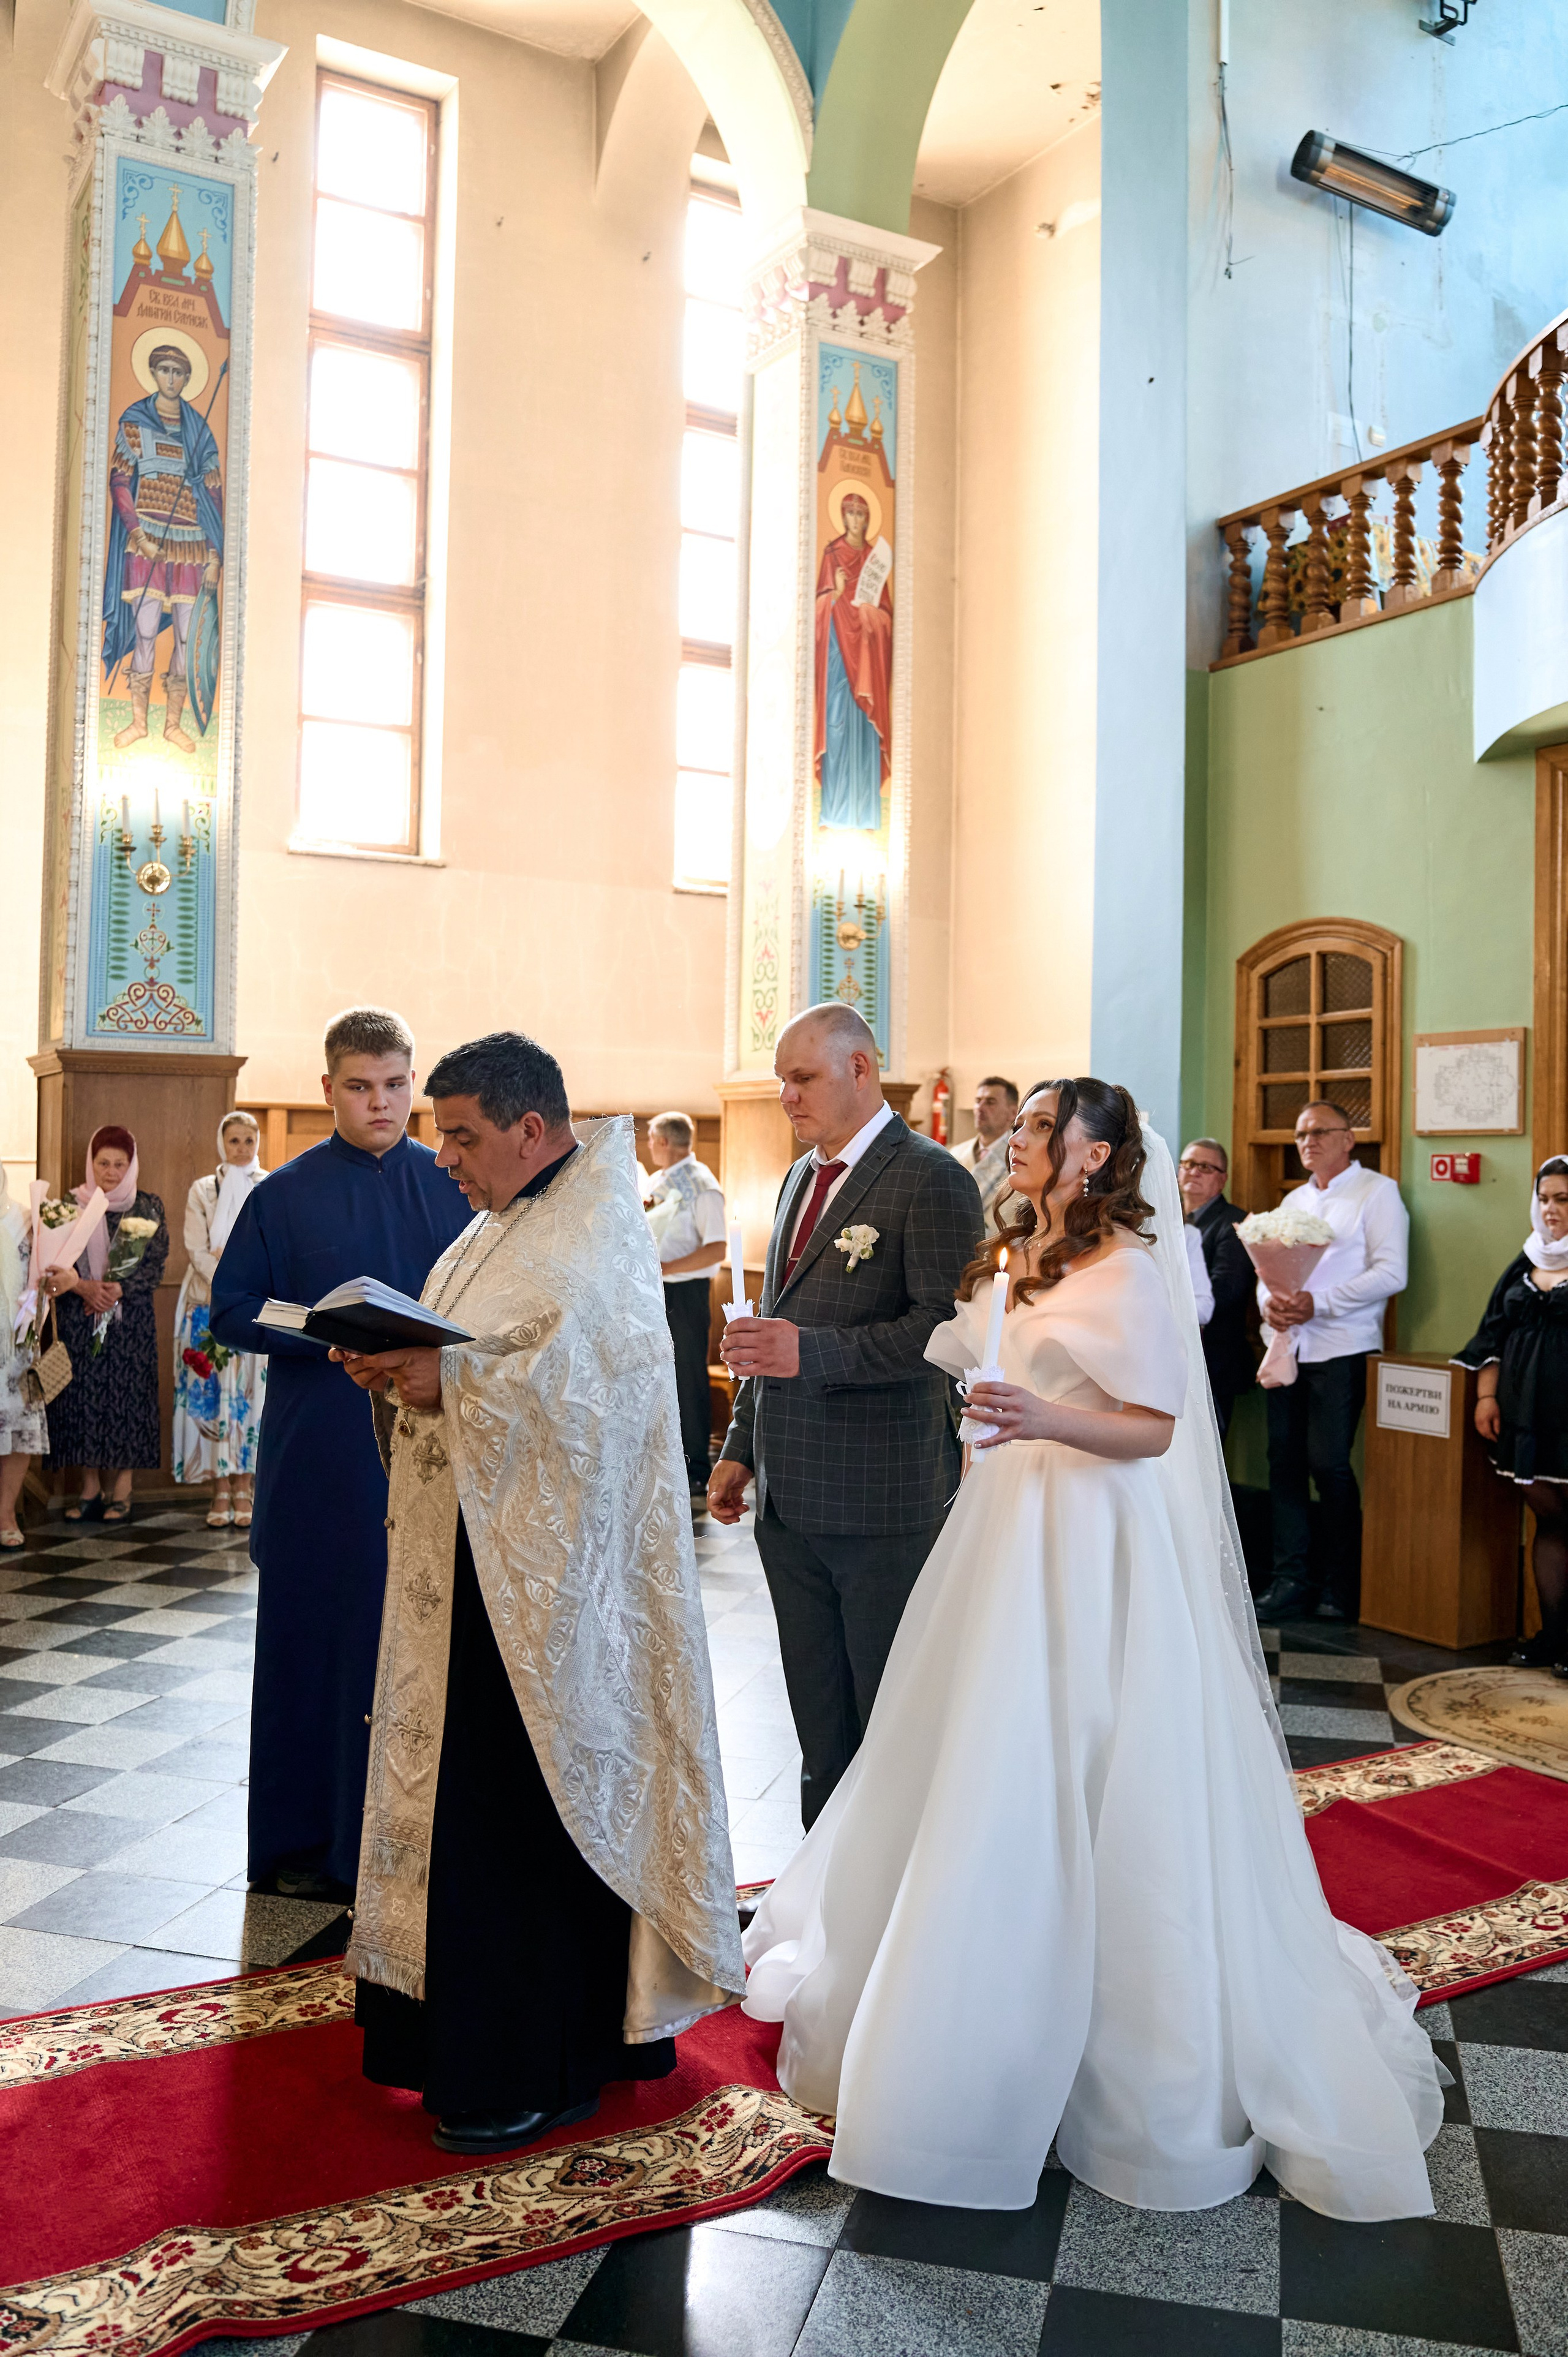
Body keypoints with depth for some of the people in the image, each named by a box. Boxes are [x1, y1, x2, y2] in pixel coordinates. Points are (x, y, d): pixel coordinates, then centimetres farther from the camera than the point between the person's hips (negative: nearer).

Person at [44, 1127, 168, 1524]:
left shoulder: (148, 1207, 5)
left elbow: (155, 1264, -1)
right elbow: (56, 1261, 1)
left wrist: (118, 1289, -15)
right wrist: (84, 1286, -16)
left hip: (131, 1317, -1)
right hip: (78, 1317, 1)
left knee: (127, 1396, -4)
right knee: (82, 1396, 0)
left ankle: (122, 1491, 4)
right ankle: (90, 1488, 11)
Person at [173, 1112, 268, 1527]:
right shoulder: (202, 1190, 8)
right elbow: (198, 1251, -1)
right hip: (210, 1306, 0)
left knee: (251, 1393, -3)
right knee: (213, 1393, -4)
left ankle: (243, 1488, 2)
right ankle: (221, 1492, 0)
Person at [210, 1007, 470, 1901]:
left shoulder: (454, 1188, 7)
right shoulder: (284, 1195, 2)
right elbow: (231, 1310, 2)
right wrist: (326, 1339, -14)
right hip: (320, 1455, -1)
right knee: (313, 1634, 4)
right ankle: (304, 1837, 17)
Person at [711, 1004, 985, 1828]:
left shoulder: (931, 1179, -10)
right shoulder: (801, 1177, 17)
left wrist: (811, 1353, -26)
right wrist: (741, 1448, 19)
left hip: (882, 1501, -8)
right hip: (789, 1496, 8)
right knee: (818, 1721, 15)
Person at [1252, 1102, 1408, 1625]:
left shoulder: (1377, 1192, 0)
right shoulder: (1294, 1200, 20)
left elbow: (1391, 1273, -10)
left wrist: (1317, 1303, -17)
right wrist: (1269, 1300, -6)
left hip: (1342, 1349, -6)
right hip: (1288, 1345, 6)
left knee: (1328, 1464, -8)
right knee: (1284, 1462, 3)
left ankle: (1341, 1587, 5)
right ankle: (1291, 1582, 9)